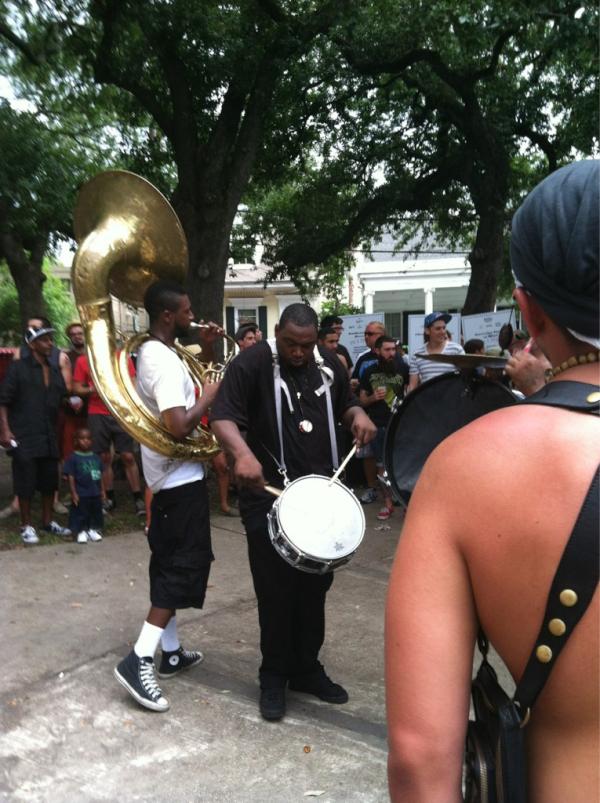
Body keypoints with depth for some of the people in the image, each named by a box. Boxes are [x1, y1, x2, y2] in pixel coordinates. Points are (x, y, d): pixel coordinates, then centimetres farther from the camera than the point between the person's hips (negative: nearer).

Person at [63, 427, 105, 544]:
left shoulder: (95, 458, 7)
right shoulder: (73, 458, -8)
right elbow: (70, 477, -9)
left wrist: (102, 490, 12)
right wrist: (73, 493, -12)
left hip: (95, 493, 5)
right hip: (81, 494, -5)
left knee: (96, 512, 14)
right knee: (80, 513, 2)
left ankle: (93, 530, 28)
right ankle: (81, 531, 15)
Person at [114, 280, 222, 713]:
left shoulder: (154, 351, 8)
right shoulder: (165, 362, -23)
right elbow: (180, 427, -32)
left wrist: (202, 344, 16)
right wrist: (209, 395, -17)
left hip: (166, 477, 10)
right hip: (182, 478, -10)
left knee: (170, 565, 15)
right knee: (185, 566, -5)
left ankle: (171, 652, 26)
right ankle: (139, 660, -5)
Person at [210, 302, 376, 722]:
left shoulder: (329, 364, 6)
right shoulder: (252, 364, -12)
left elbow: (345, 404, 21)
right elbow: (223, 417, -19)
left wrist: (358, 415, -4)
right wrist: (242, 452, -39)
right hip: (268, 497, -5)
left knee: (316, 585, 15)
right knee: (276, 590, 3)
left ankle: (307, 668, 32)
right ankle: (273, 678, 22)